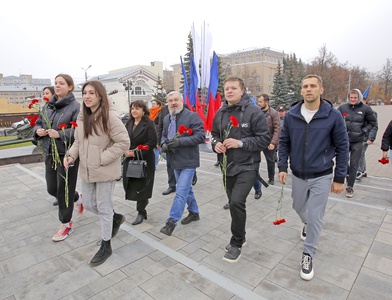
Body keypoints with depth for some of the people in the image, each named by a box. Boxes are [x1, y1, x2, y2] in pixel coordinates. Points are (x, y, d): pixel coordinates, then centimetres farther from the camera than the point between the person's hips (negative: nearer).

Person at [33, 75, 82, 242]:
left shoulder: (75, 107, -12)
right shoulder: (48, 106, 10)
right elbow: (38, 123, 16)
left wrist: (60, 134, -28)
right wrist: (38, 130, -5)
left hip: (67, 155, -7)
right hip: (50, 154, 7)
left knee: (64, 190, 4)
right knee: (52, 189, 16)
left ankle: (66, 224, 23)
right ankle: (77, 199, 44)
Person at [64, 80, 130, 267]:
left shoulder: (109, 116, -17)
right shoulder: (82, 117, 7)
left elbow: (123, 142, -20)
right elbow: (78, 141, 14)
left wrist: (102, 159, -20)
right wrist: (71, 155, -5)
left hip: (105, 171, -7)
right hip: (86, 171, 8)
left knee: (103, 208, 6)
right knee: (88, 205, 18)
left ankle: (105, 246, 26)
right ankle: (116, 218, 44)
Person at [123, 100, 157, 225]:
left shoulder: (149, 124, -9)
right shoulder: (129, 123, 11)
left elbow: (152, 142, -16)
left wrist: (136, 153, -18)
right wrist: (126, 150, -8)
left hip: (144, 160, -6)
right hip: (129, 160, 6)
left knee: (141, 186, 0)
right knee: (130, 185, 9)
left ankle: (141, 212, 15)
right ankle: (143, 203, 33)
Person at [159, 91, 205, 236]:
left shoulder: (192, 116, -12)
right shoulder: (167, 118, 11)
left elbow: (200, 136, -19)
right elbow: (164, 135, 21)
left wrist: (180, 141, -26)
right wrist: (164, 144, -3)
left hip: (188, 161, -8)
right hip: (175, 160, 8)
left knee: (181, 192, -7)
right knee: (186, 189, 20)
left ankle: (172, 221, 3)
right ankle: (194, 213, 37)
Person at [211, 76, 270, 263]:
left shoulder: (253, 111, -10)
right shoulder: (220, 113, 7)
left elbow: (264, 139, -13)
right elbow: (214, 134, 17)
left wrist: (240, 143, -22)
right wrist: (216, 144, -6)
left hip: (247, 166, -6)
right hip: (227, 166, 6)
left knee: (237, 202, -18)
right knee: (233, 203, 16)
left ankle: (236, 244, 5)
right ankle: (239, 238, 38)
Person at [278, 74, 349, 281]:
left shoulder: (333, 116, -12)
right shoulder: (291, 115, -6)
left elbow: (342, 147, -6)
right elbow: (284, 142, 3)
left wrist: (340, 178, -5)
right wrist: (283, 167, -3)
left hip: (322, 177, -3)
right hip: (298, 175, 3)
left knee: (315, 217, 1)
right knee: (299, 207, 21)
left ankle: (308, 254, 22)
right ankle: (307, 224, 56)